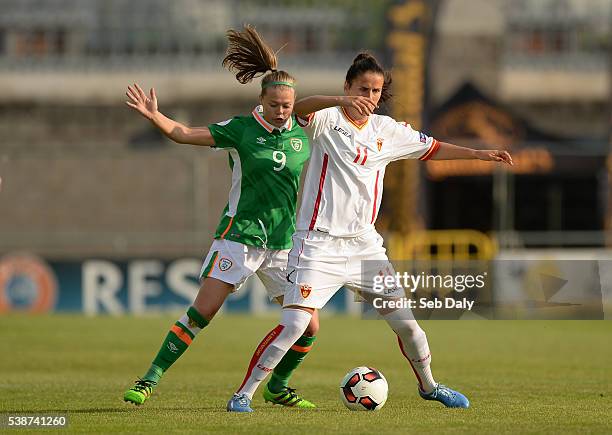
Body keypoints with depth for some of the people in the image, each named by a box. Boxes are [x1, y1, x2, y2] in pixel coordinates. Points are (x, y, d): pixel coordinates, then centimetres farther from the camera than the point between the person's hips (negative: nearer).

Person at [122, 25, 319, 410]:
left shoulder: (304, 134, 5)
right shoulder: (241, 130, -3)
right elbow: (183, 133, -6)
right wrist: (154, 116, -23)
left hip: (284, 243, 4)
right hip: (239, 236, -4)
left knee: (309, 327, -1)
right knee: (202, 312, -14)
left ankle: (277, 388, 22)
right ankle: (150, 381, -6)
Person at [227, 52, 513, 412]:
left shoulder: (386, 130, 9)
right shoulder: (329, 119, -7)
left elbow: (432, 148, 22)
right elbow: (300, 108, -30)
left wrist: (479, 154, 16)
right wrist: (343, 101, -47)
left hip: (365, 245, 5)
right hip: (320, 244, -5)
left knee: (406, 322, 7)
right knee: (294, 325, -17)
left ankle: (429, 386, 31)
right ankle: (244, 393, -5)